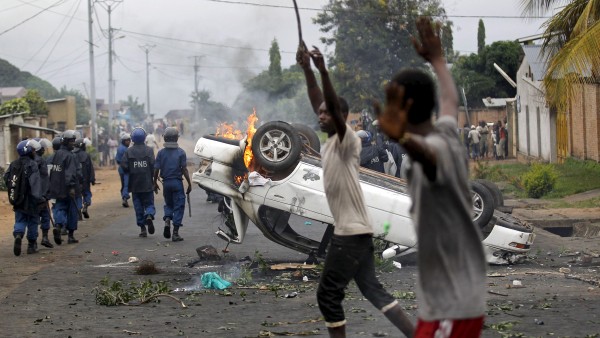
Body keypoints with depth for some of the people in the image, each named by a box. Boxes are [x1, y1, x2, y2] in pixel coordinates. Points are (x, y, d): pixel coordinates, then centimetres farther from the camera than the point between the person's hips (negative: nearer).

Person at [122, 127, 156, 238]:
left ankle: (142, 228, 6)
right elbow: (153, 165, -13)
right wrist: (153, 178, 2)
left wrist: (130, 173, 11)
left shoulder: (129, 151, -2)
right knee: (149, 203, 8)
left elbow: (124, 166, -9)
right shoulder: (149, 150, -4)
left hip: (135, 184, 1)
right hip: (147, 183, -1)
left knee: (138, 206, 8)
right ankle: (149, 216, -24)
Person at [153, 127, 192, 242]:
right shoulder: (180, 152, -6)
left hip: (166, 182, 3)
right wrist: (189, 184, -2)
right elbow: (184, 170, -9)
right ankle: (175, 233, 1)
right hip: (177, 182, -3)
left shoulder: (161, 152, 0)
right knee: (178, 206, 4)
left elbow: (156, 169, 0)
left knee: (168, 204, 21)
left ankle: (167, 220, -6)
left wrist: (155, 183, 12)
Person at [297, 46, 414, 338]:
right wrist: (307, 70, 3)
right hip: (352, 231, 10)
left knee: (328, 295, -5)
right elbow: (317, 102, 12)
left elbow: (335, 106, -26)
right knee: (372, 290, 12)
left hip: (351, 232, -10)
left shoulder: (348, 141, -11)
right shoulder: (329, 142, 12)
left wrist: (323, 70, -36)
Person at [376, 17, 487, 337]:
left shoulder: (438, 147, -18)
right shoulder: (447, 131, 9)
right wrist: (437, 59, 49)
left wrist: (403, 138, -66)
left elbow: (426, 152, -45)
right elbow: (451, 100, 32)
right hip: (444, 303, 10)